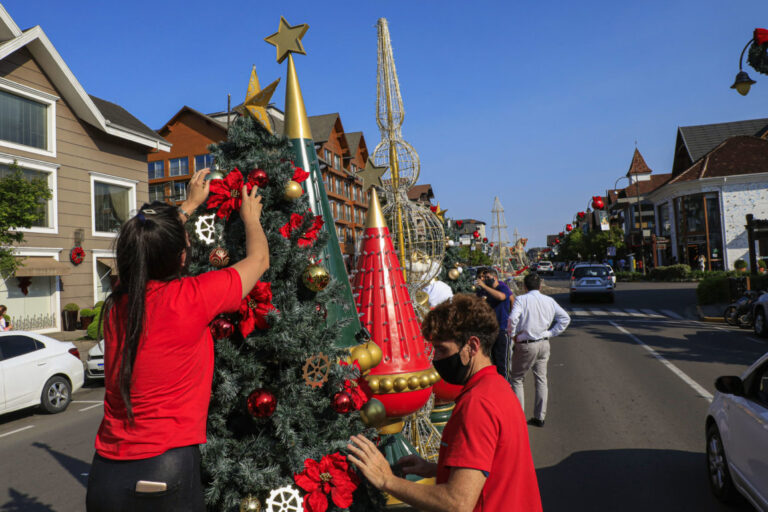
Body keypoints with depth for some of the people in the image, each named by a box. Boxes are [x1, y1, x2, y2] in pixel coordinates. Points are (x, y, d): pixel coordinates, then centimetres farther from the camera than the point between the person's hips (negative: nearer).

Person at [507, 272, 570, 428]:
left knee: (516, 379, 10)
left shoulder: (521, 300, -12)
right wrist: (551, 333, 7)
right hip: (544, 344, 5)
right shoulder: (550, 301, 4)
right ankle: (540, 417, 19)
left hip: (525, 345, -5)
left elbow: (513, 318, -26)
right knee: (541, 380, 14)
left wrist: (512, 334, -10)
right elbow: (565, 318, 7)